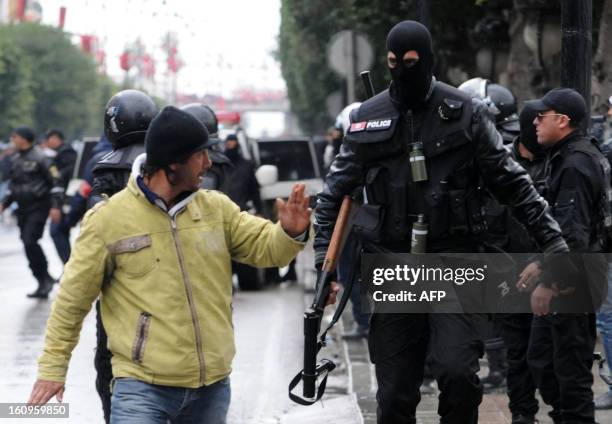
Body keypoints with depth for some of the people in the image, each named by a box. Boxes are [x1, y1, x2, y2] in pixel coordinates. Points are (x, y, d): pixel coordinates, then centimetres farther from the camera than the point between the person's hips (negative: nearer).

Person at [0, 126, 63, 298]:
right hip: (23, 209, 8)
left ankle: (45, 279, -6)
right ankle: (43, 284, 13)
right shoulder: (15, 160, 13)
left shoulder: (39, 158, -10)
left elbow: (55, 181, -11)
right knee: (28, 245, 6)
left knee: (30, 242, -19)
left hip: (38, 207, -8)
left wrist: (55, 206, -17)